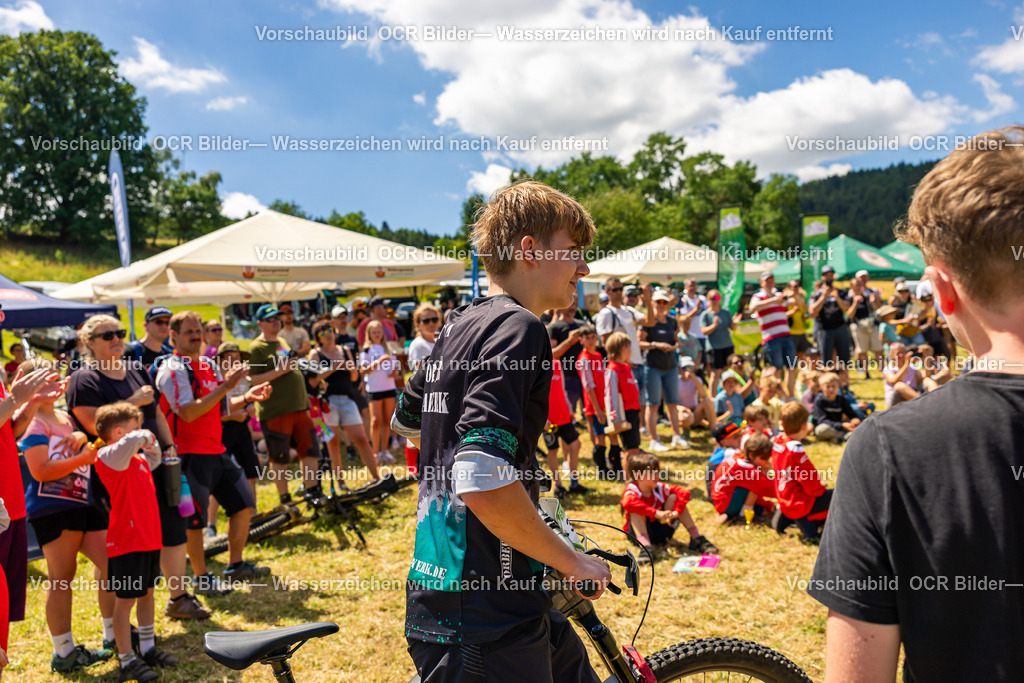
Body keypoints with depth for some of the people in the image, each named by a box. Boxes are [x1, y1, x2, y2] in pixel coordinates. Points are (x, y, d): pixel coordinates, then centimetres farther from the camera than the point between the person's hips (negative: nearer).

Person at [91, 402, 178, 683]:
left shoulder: (137, 459, 13)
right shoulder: (109, 456, -15)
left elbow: (154, 458, 34)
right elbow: (133, 441, -35)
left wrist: (150, 441, 15)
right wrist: (144, 437, -13)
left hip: (149, 538, 9)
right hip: (127, 541, -9)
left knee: (147, 593, 17)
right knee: (125, 599, 1)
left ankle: (148, 649, 30)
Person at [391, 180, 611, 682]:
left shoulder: (460, 325, 9)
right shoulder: (519, 328, -19)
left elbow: (405, 420, 24)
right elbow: (481, 481, -30)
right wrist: (571, 560, -15)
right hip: (484, 624, -9)